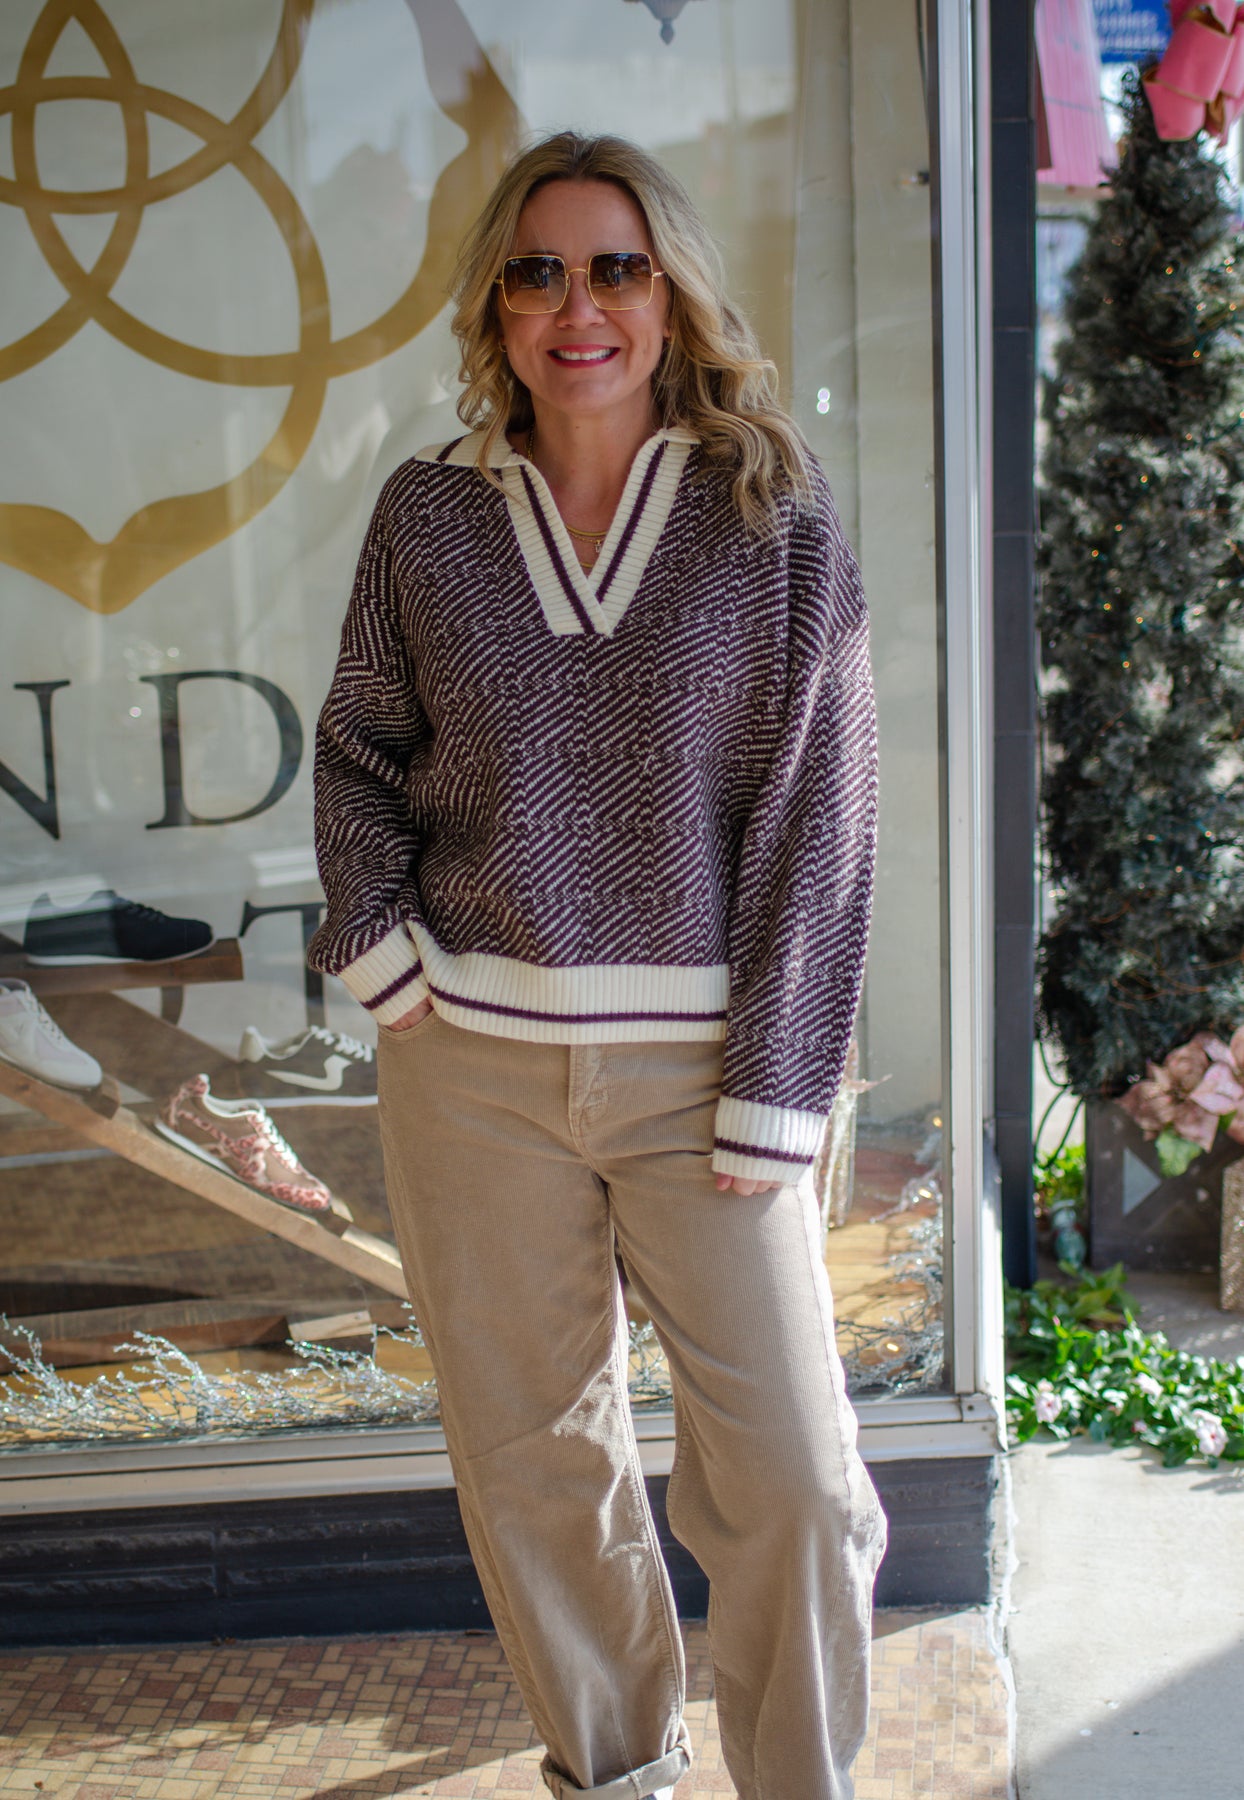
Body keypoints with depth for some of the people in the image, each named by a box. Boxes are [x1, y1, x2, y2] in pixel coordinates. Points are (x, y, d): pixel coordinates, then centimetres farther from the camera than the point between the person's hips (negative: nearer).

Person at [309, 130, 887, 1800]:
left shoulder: (776, 509, -2)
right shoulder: (429, 509, 4)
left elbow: (816, 814, -4)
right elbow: (356, 749, 15)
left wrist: (771, 1092, -9)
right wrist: (376, 936, -2)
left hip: (694, 1062, -2)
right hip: (470, 1062, 2)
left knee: (793, 1477, -1)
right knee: (530, 1456, 13)